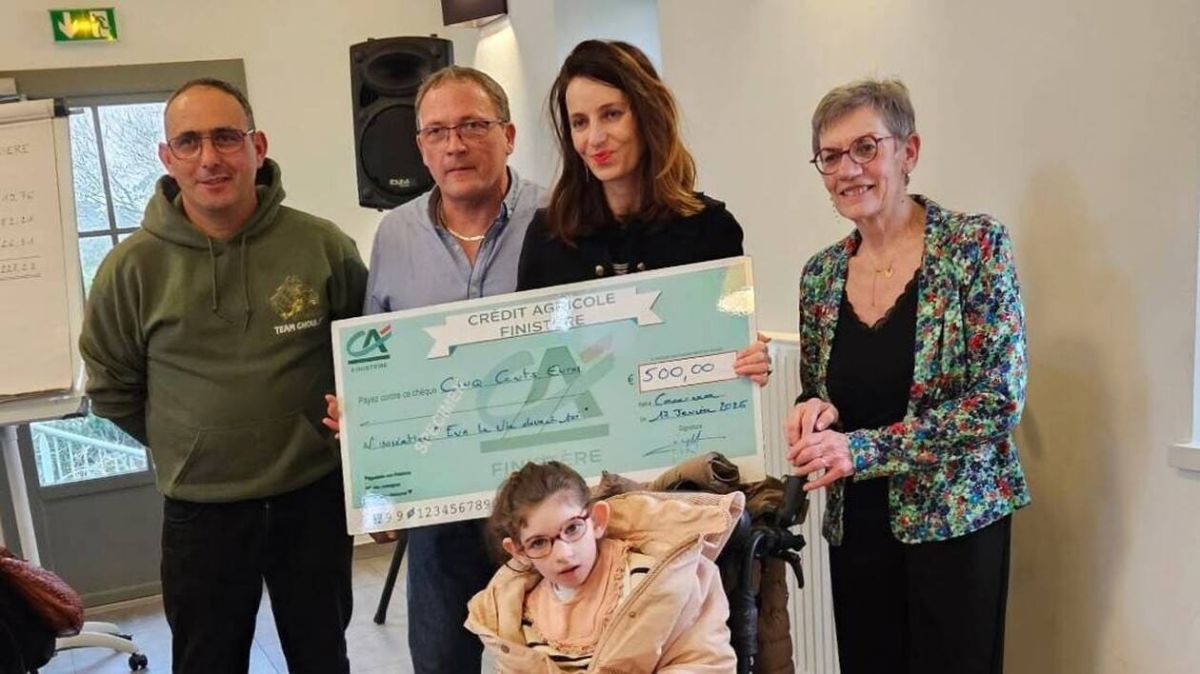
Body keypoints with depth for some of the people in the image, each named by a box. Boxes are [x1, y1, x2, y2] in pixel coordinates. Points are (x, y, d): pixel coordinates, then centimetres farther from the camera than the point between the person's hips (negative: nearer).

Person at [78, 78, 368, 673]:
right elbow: (110, 388, 4)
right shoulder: (132, 267, -9)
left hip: (315, 496, 0)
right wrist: (188, 446, 4)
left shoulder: (324, 246, -8)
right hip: (199, 511, 0)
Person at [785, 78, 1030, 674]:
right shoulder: (821, 274, 5)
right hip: (856, 525, 4)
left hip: (954, 518, -4)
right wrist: (815, 413, -8)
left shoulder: (976, 244, -9)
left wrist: (862, 448, -20)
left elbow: (999, 399, -15)